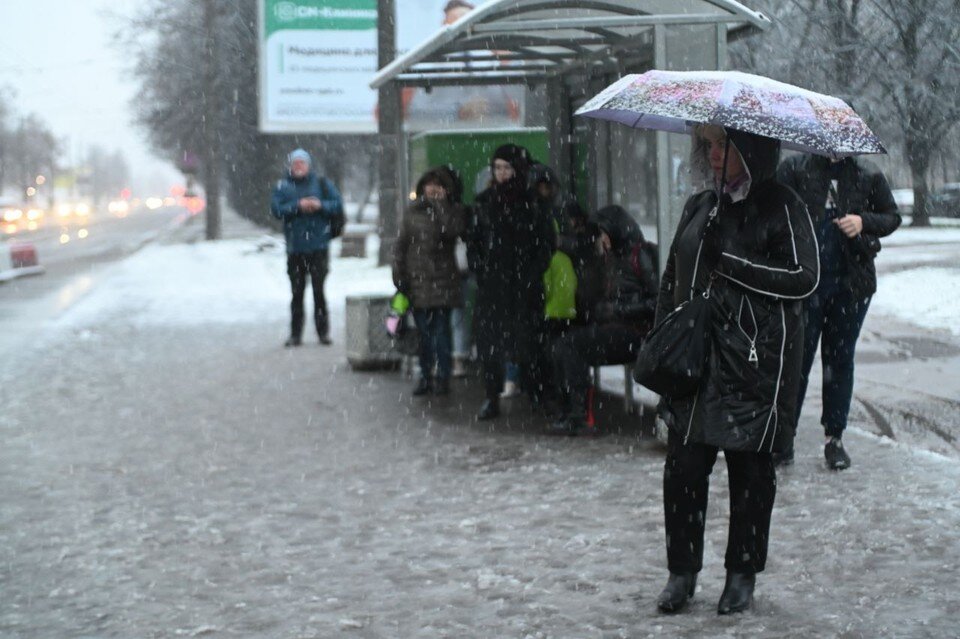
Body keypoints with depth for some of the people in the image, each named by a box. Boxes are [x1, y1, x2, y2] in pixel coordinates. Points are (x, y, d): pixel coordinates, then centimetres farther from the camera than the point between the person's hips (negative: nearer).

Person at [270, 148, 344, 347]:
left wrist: (320, 205, -16)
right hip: (295, 249, 1)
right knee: (297, 293, 5)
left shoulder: (322, 184, 6)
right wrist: (298, 206, -17)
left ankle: (323, 331, 6)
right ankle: (295, 334, 9)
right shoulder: (282, 187, 6)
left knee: (319, 290, -2)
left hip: (319, 248, -1)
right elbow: (276, 209, -7)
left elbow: (338, 205, 0)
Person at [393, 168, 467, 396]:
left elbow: (454, 229, -19)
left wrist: (440, 203, -11)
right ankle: (425, 376, 14)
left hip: (442, 280, -2)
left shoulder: (453, 210, 4)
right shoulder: (412, 212, 10)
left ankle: (443, 377, 4)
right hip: (417, 280, 2)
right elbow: (400, 246, 9)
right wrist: (399, 275, 1)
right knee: (424, 332, 6)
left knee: (441, 330, -4)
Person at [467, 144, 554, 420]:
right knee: (489, 339, -1)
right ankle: (491, 399, 4)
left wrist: (532, 274, -8)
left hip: (523, 285, -3)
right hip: (491, 285, 3)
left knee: (526, 340, -5)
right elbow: (473, 240, 17)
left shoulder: (532, 202, 0)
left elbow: (546, 244, 1)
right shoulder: (485, 201, 11)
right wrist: (479, 267, 2)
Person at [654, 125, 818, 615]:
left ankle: (742, 575, 16)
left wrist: (731, 263, -15)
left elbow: (804, 278, -11)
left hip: (757, 361, -4)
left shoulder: (780, 207, -3)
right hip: (695, 356, 5)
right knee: (684, 465, 0)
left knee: (750, 468, 4)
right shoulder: (698, 207, 14)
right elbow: (672, 276, 18)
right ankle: (682, 572, 11)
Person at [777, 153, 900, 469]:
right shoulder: (794, 169, 1)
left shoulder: (868, 175, 7)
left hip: (851, 281, 2)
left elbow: (892, 217, 13)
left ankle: (834, 437, 18)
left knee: (840, 359, 9)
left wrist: (864, 222, -8)